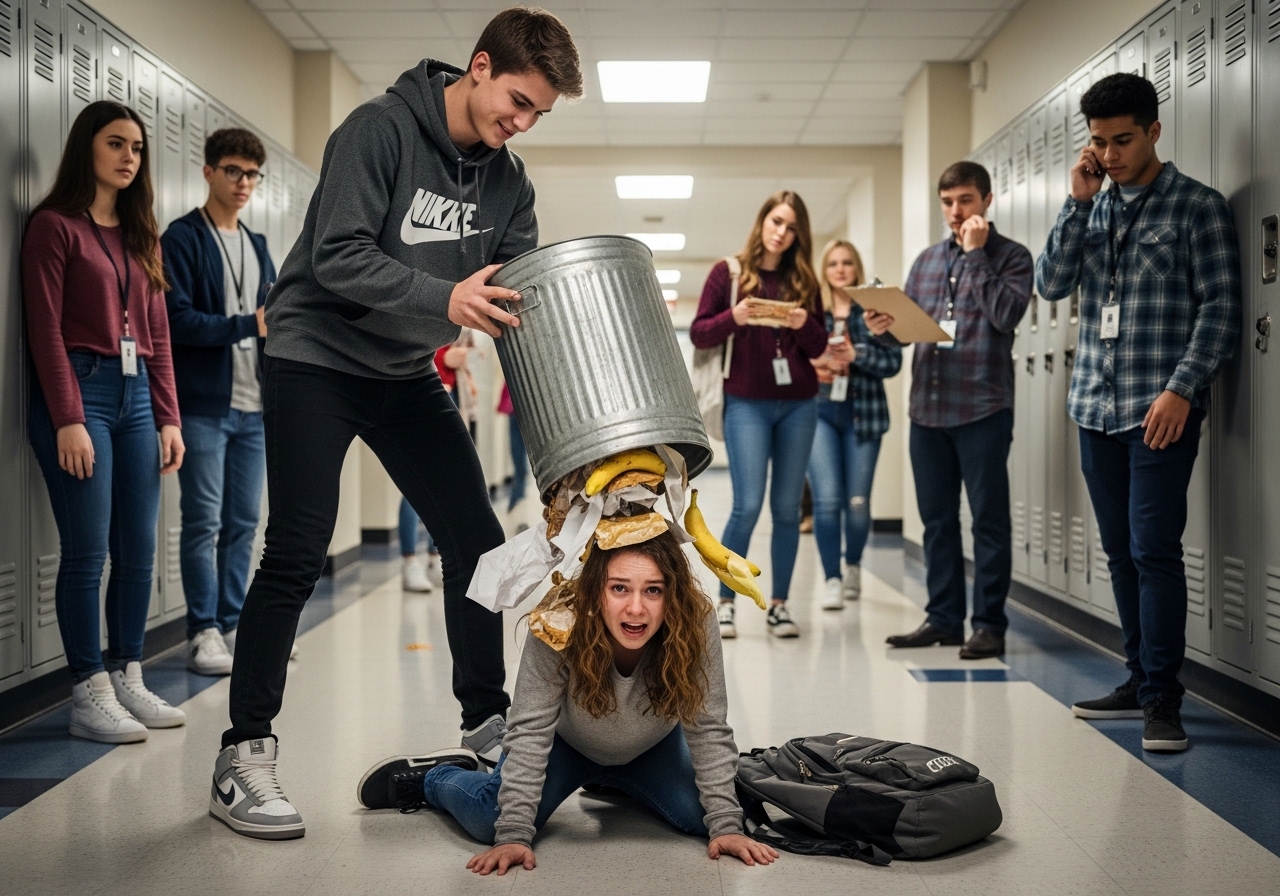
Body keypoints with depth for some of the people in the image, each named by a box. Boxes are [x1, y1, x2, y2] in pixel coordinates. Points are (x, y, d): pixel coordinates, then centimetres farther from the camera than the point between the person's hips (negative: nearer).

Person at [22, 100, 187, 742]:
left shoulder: (141, 235, 18)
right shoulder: (55, 226, -1)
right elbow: (45, 329, -8)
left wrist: (168, 418, 10)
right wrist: (69, 420, -15)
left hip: (137, 396, 7)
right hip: (79, 391, -6)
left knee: (139, 550, 5)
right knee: (87, 551, -6)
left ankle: (127, 681, 14)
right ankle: (89, 695, 0)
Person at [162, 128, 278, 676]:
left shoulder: (257, 245, 18)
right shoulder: (183, 239, -3)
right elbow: (178, 320, -14)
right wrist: (248, 324, -19)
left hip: (253, 405, 7)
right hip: (204, 404, -6)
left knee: (243, 522, 9)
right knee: (204, 521, -3)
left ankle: (232, 626, 17)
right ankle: (203, 633, 4)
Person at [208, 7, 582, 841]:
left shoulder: (507, 180, 3)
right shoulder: (380, 131, -17)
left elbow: (522, 287, 1)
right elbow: (337, 255, -26)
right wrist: (445, 298, -37)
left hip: (408, 374, 7)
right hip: (316, 360, -6)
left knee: (477, 540, 3)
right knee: (297, 555, -10)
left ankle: (487, 722, 18)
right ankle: (243, 757, -2)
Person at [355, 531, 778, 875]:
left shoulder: (695, 627, -34)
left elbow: (708, 729, -25)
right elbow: (531, 731, -32)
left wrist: (726, 825, -30)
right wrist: (514, 835, -37)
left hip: (650, 750, 3)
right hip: (567, 743, -3)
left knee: (703, 816, -14)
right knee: (490, 821, -22)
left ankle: (615, 786, 22)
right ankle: (433, 775, 18)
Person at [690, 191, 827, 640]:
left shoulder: (803, 280, 10)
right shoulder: (728, 272, 3)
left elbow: (818, 347, 9)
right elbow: (699, 334, 0)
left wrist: (804, 324, -12)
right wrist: (733, 317, -18)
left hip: (798, 405, 3)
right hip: (747, 404, -3)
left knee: (787, 508, 4)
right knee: (748, 506, -11)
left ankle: (779, 605, 13)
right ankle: (724, 602, 2)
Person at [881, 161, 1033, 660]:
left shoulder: (1010, 256, 0)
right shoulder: (927, 260, 16)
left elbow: (1006, 314, -16)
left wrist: (975, 254, -11)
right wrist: (885, 325, -6)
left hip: (983, 408, -6)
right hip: (927, 407, 6)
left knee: (989, 519, -1)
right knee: (937, 519, 10)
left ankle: (989, 623, 5)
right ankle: (943, 618, 19)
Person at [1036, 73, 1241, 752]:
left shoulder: (1197, 207, -2)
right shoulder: (1093, 207, 14)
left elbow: (1221, 308, -6)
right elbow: (1051, 284, 4)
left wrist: (1182, 388, -16)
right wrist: (1078, 201, -3)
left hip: (1160, 409, -6)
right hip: (1096, 407, 6)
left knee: (1154, 551, -10)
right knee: (1121, 552, 10)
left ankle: (1162, 698, -5)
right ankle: (1140, 681, 19)